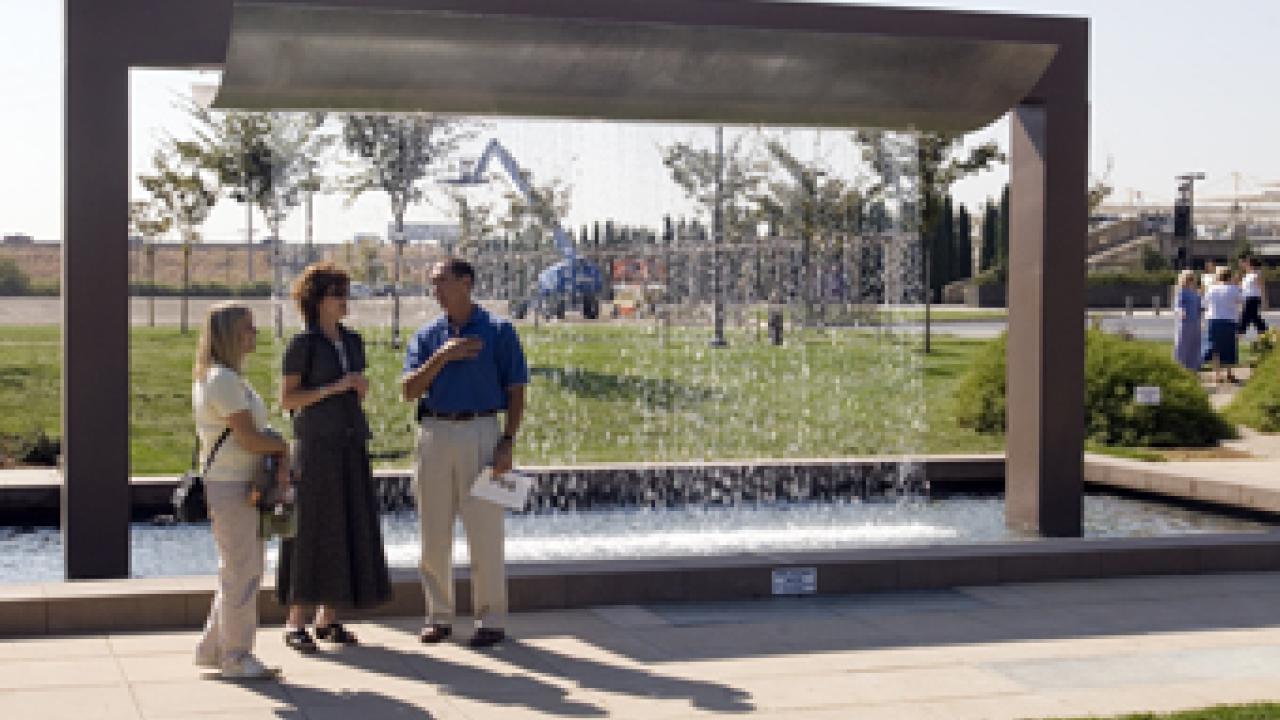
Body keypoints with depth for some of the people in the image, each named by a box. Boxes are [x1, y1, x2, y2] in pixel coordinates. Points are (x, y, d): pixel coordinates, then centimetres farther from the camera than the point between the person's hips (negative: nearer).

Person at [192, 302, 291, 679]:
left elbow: (257, 432, 10)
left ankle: (212, 648, 26)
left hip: (242, 485, 10)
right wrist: (283, 447, -3)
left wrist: (279, 461, -5)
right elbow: (249, 438, -21)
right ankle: (236, 657, 5)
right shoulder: (223, 379, -16)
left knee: (238, 569, 18)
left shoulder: (228, 377, 16)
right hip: (230, 486, -10)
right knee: (243, 571, -3)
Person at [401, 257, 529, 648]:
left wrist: (508, 441, -9)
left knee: (485, 531, -3)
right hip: (434, 435, 4)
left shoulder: (499, 331, 3)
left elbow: (515, 390, 1)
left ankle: (490, 619, 5)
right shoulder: (427, 335, 11)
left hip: (481, 432, -3)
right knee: (434, 532, 6)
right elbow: (409, 389, 0)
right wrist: (443, 356, -12)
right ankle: (439, 616, 16)